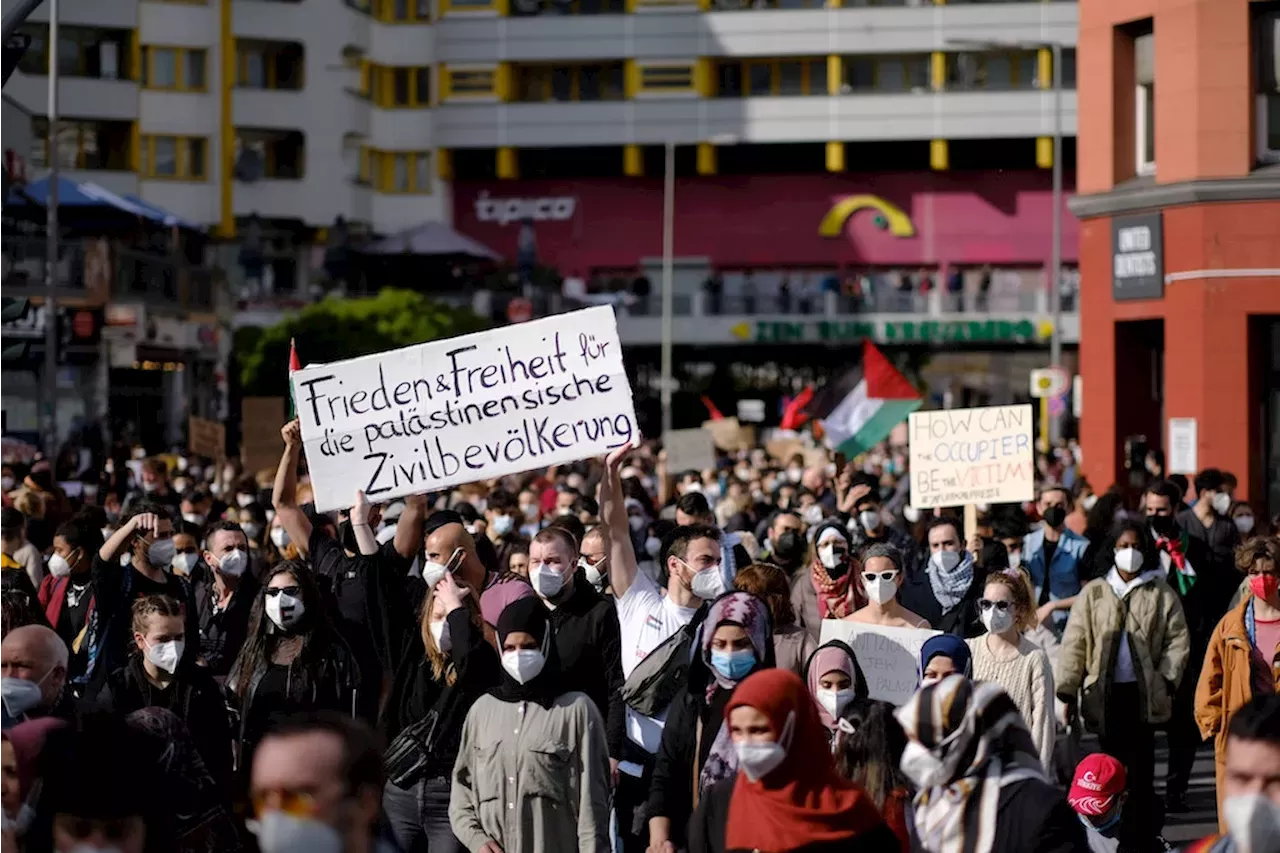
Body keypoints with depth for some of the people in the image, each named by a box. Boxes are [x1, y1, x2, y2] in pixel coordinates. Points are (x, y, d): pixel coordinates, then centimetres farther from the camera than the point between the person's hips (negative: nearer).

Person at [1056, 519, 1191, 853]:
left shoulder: (1161, 594, 6)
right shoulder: (1093, 593, 6)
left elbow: (1178, 640, 6)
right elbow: (1074, 643, 3)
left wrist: (1166, 679, -6)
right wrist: (1066, 691, -2)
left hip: (1143, 691, -1)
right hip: (1105, 692, 1)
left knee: (1140, 767, -2)